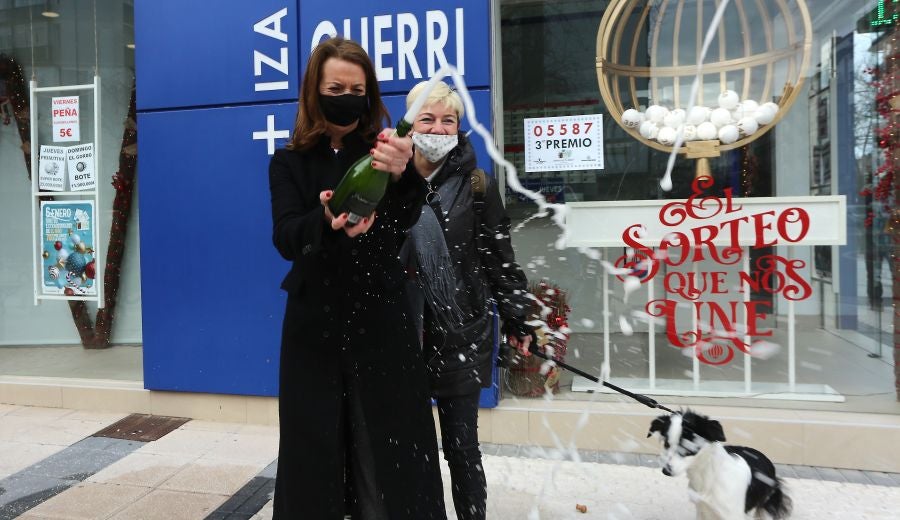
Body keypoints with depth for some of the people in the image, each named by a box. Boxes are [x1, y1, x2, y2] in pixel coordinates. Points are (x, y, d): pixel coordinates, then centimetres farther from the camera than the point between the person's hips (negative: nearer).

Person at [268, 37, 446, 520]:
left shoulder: (381, 151, 3)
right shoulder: (290, 162, 5)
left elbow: (404, 222, -14)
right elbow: (286, 237, -10)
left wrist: (399, 175, -36)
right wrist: (328, 222, -32)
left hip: (382, 321, -1)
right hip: (316, 324, 1)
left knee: (387, 452, 3)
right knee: (316, 449, 8)